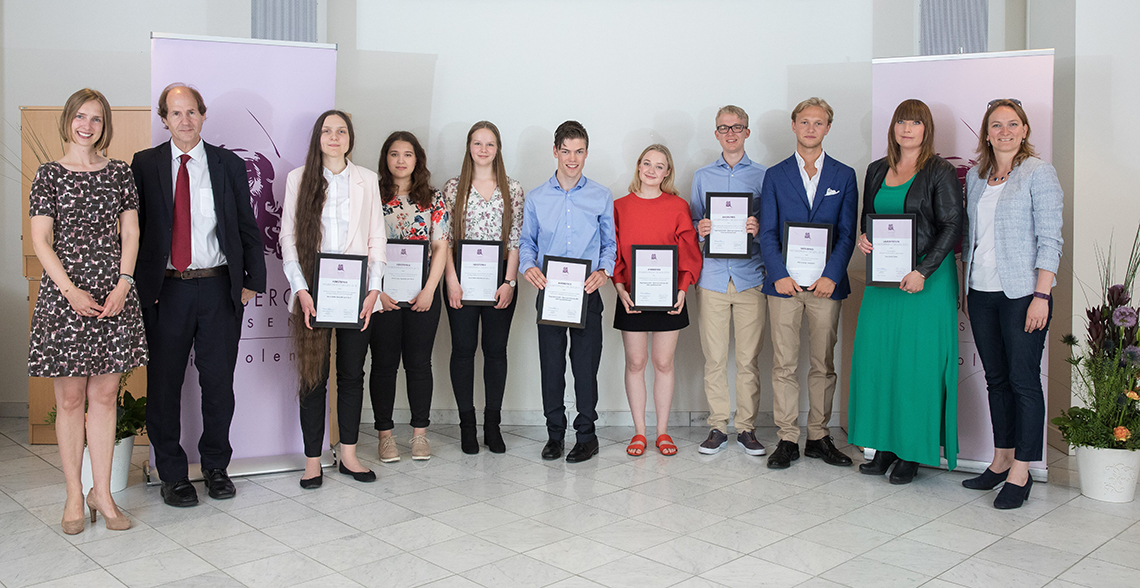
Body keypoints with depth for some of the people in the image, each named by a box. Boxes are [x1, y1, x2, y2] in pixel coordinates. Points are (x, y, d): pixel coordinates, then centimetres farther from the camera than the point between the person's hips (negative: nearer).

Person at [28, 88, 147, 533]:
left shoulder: (120, 173, 9)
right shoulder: (49, 174, 3)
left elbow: (130, 234, 6)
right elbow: (41, 241, -2)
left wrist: (123, 285, -7)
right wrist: (70, 290, -12)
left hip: (114, 292, 2)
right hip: (64, 291, -2)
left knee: (105, 395, 6)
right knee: (70, 398, 3)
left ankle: (102, 492, 14)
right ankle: (74, 495, 14)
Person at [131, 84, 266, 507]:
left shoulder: (229, 165, 6)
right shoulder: (145, 164, 5)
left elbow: (248, 227, 8)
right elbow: (133, 228, 4)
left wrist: (253, 280, 3)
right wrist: (136, 284, -4)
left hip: (219, 288, 1)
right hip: (165, 289, 0)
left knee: (219, 382, 7)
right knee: (164, 383, 5)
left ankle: (216, 466, 24)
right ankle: (172, 474, 19)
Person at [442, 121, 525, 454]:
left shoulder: (513, 190, 6)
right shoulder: (453, 188, 5)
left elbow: (516, 240, 3)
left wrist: (510, 281, -6)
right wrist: (452, 280, -8)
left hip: (500, 279, 1)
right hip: (462, 276, 0)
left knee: (496, 349, 4)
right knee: (463, 348, 2)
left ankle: (492, 424, 13)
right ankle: (467, 425, 12)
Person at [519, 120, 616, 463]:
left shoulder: (602, 197, 6)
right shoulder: (537, 198, 7)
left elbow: (609, 244, 9)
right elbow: (526, 242, 12)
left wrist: (604, 270, -10)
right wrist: (528, 266, -9)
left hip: (587, 293, -1)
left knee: (586, 365, 1)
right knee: (551, 366, 5)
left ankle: (586, 435, 15)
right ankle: (555, 433, 18)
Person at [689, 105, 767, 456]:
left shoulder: (763, 176, 9)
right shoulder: (702, 176, 14)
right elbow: (693, 223, 16)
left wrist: (759, 228, -13)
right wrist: (700, 229, -6)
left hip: (750, 276, -1)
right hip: (713, 277, 1)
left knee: (749, 358, 0)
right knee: (714, 357, 0)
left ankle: (746, 428, 11)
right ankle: (717, 427, 10)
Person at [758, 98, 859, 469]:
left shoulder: (844, 176, 10)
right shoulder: (775, 175, 9)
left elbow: (847, 233, 4)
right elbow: (767, 233, 3)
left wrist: (832, 275, -9)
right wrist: (779, 274, -10)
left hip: (826, 283, 1)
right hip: (784, 282, -1)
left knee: (824, 365, 6)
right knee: (784, 365, 0)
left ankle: (819, 437, 17)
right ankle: (787, 439, 8)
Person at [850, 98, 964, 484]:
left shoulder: (941, 173, -4)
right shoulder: (877, 171, 13)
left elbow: (952, 227, -9)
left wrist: (923, 271, -18)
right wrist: (862, 238, -2)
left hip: (926, 278, -5)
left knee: (918, 361, -2)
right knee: (877, 357, 4)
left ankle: (913, 451, 8)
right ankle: (884, 446, 16)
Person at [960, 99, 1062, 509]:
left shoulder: (1038, 173, -4)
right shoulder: (975, 177, 13)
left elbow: (1050, 239, -9)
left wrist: (1042, 296, -15)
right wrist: (967, 287, 13)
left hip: (1022, 292, -6)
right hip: (982, 292, 6)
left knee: (1023, 380, -2)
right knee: (995, 378, 12)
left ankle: (1020, 472, 6)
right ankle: (1001, 460, 22)